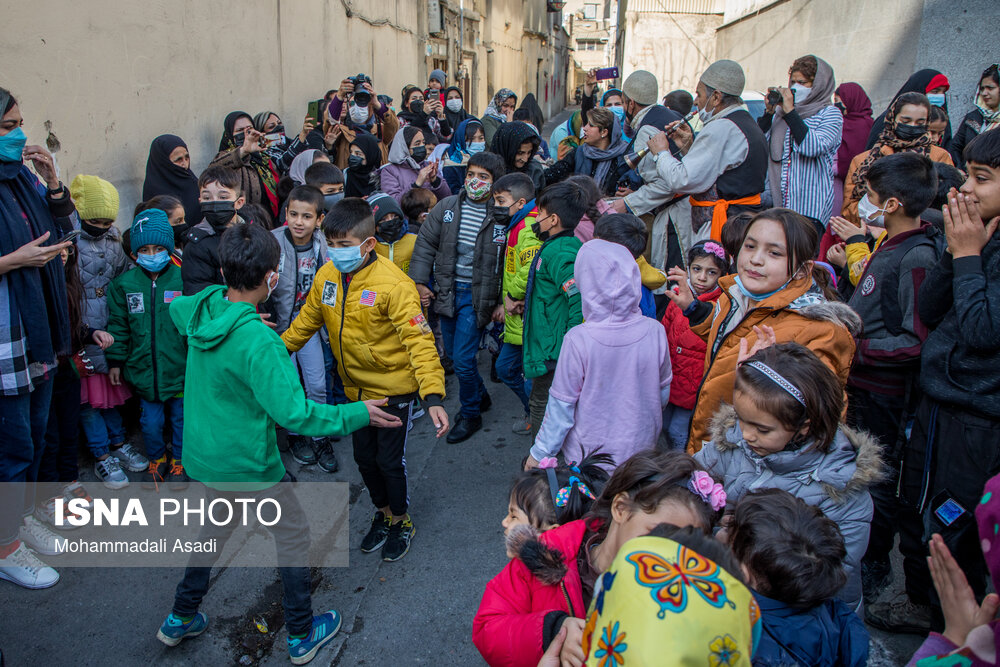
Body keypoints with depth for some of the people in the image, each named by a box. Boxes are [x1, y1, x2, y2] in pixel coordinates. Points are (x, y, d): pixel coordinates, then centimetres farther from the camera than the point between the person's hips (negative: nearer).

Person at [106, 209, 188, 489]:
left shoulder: (183, 280, -7)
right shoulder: (124, 284, -1)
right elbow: (118, 326, 6)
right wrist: (115, 361, 7)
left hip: (179, 368, -1)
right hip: (143, 369, 1)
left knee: (181, 418, 13)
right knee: (150, 421, 11)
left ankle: (179, 460, 33)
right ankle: (156, 459, 34)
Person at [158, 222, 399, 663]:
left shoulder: (204, 308, -7)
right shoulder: (258, 341, -31)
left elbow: (175, 308, 19)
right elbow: (293, 412, -31)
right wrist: (357, 415, -22)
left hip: (203, 457, 8)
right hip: (248, 467, -7)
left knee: (215, 528, 29)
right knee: (293, 536, 13)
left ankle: (180, 620, 44)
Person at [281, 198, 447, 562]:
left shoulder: (393, 285, -26)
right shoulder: (326, 276, -6)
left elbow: (420, 341, -30)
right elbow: (307, 321, 11)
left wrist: (433, 397, -40)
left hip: (393, 388, -6)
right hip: (356, 388, 6)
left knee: (389, 460, 6)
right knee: (364, 457, 18)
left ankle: (401, 521, 33)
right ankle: (383, 513, 44)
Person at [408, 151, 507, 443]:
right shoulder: (447, 207, 2)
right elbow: (426, 244, 6)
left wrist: (504, 302, -6)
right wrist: (420, 282, 0)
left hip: (477, 295, -5)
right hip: (447, 290, 5)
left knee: (463, 359, -5)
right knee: (452, 353, 16)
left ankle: (470, 414, 18)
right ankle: (480, 396, 40)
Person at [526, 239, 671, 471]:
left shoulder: (578, 340, -24)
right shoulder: (655, 332, -12)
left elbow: (561, 406, -14)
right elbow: (663, 393, 3)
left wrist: (540, 453, 0)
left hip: (590, 455, -3)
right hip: (641, 447, 3)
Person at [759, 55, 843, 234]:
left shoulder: (830, 114, 2)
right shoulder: (781, 110, 15)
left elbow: (813, 147, -17)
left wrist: (790, 112, -13)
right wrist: (769, 111, -1)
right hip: (776, 202, 4)